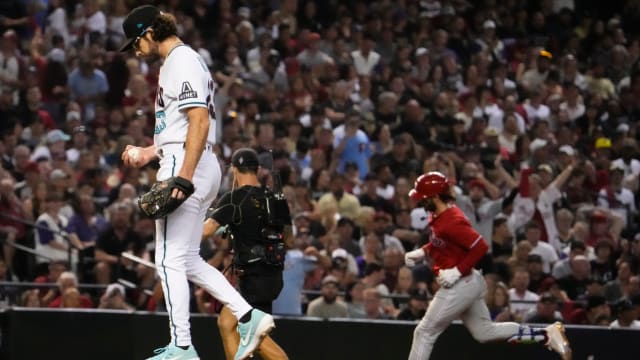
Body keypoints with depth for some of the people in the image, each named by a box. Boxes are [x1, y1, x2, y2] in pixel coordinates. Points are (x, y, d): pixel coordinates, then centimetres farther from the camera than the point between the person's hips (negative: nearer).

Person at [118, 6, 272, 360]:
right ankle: (248, 317, 7)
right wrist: (149, 152, 26)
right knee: (187, 261, 13)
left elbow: (200, 121, -20)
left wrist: (183, 176, -26)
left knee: (170, 260, -7)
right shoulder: (175, 63, 21)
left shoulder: (183, 61, -10)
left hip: (185, 165, -11)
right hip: (199, 169, 11)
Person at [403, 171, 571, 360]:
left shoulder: (452, 221, -24)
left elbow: (480, 247, -27)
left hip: (459, 286, -11)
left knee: (425, 332, -2)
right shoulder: (438, 216, 6)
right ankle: (547, 335, 14)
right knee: (485, 332, 17)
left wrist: (457, 272, -26)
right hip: (468, 283, 11)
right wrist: (422, 252, 9)